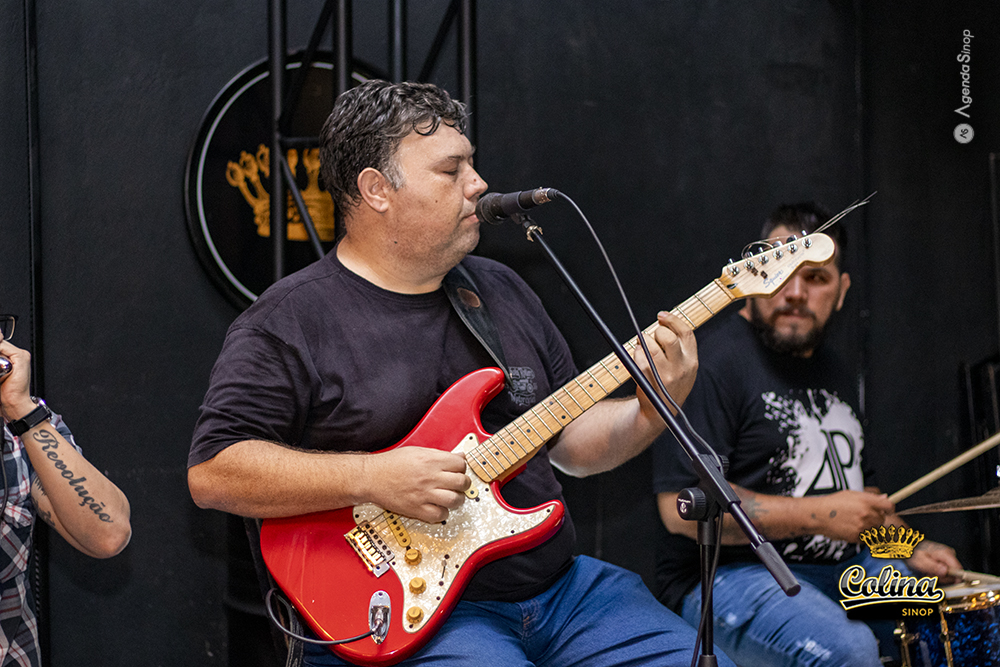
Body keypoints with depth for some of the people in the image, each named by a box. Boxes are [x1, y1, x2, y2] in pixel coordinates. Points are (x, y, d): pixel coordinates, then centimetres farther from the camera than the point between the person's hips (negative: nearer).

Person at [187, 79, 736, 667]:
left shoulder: (502, 290, 15)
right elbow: (213, 470, -12)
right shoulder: (289, 324, -5)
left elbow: (571, 440, 20)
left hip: (559, 589, 7)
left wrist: (650, 413, -1)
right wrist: (371, 478, -20)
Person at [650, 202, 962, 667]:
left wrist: (909, 550, 10)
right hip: (729, 573, -8)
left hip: (842, 569, 9)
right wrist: (819, 515, -20)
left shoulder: (832, 371, 17)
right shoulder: (714, 361, -12)